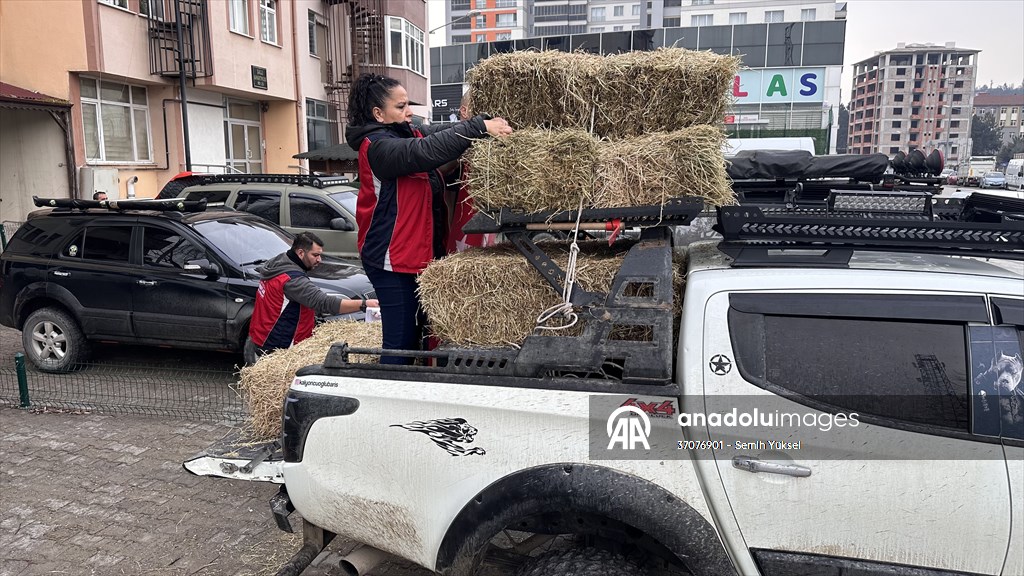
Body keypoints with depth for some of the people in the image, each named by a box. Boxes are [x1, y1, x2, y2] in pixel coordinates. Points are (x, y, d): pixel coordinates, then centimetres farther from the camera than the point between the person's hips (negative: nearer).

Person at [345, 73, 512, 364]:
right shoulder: (378, 146, -16)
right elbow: (427, 151, -29)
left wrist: (486, 121, -13)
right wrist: (479, 126, -29)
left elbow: (441, 132, 4)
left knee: (415, 334, 15)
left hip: (419, 253, 9)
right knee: (400, 342, -5)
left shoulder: (407, 133, 11)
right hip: (394, 261, -9)